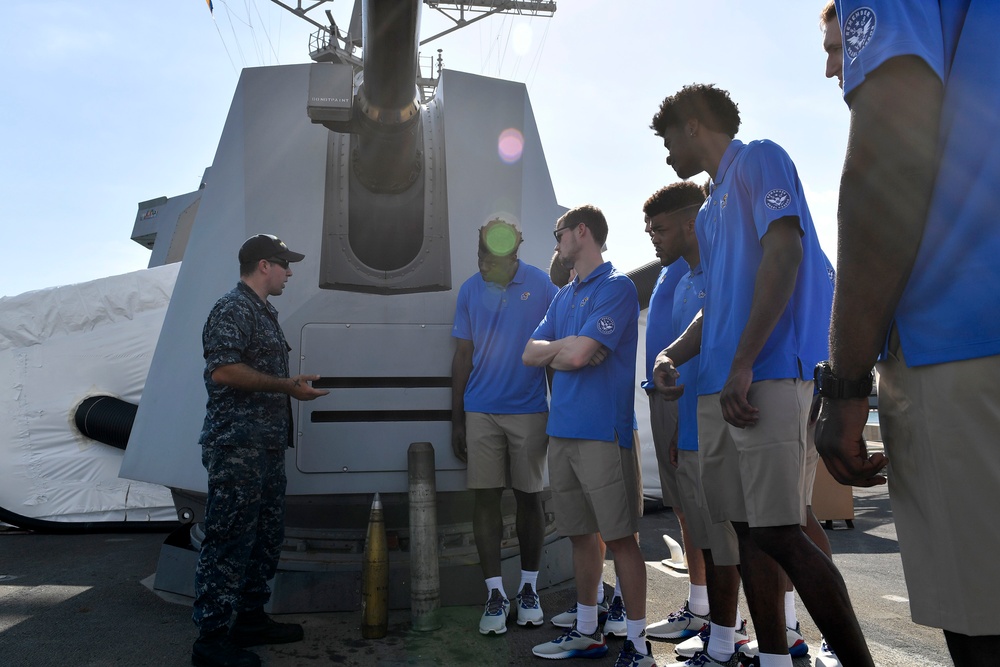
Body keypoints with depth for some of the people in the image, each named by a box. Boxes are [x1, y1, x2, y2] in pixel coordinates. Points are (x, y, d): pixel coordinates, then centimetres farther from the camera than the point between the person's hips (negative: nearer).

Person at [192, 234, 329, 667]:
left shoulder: (263, 313, 21)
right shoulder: (233, 308, -10)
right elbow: (222, 370, -22)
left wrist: (294, 383, 14)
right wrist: (286, 385, -18)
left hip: (267, 445, 10)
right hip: (237, 447, -10)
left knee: (266, 536, 15)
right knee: (229, 541, -4)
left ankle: (251, 619, 28)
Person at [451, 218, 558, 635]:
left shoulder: (540, 285, -2)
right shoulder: (469, 291, 5)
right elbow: (463, 357, 8)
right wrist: (457, 421, 6)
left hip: (530, 411, -1)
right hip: (480, 412, 2)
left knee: (529, 498, 8)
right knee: (486, 499, 2)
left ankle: (529, 589, 24)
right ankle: (495, 595, 13)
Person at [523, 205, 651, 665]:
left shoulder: (616, 287, -7)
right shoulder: (564, 296, 19)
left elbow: (579, 355, -18)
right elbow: (530, 354, 12)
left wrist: (555, 351, 2)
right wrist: (570, 345, -4)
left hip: (603, 432, -8)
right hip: (562, 431, 8)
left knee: (620, 537, -1)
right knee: (581, 535, 15)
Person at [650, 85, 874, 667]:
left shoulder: (759, 160, 1)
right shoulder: (712, 208, 25)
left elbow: (784, 253, -14)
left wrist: (742, 366, -20)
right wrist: (672, 356, 8)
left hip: (768, 376, -9)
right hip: (718, 387, 9)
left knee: (777, 532, -12)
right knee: (747, 528, 10)